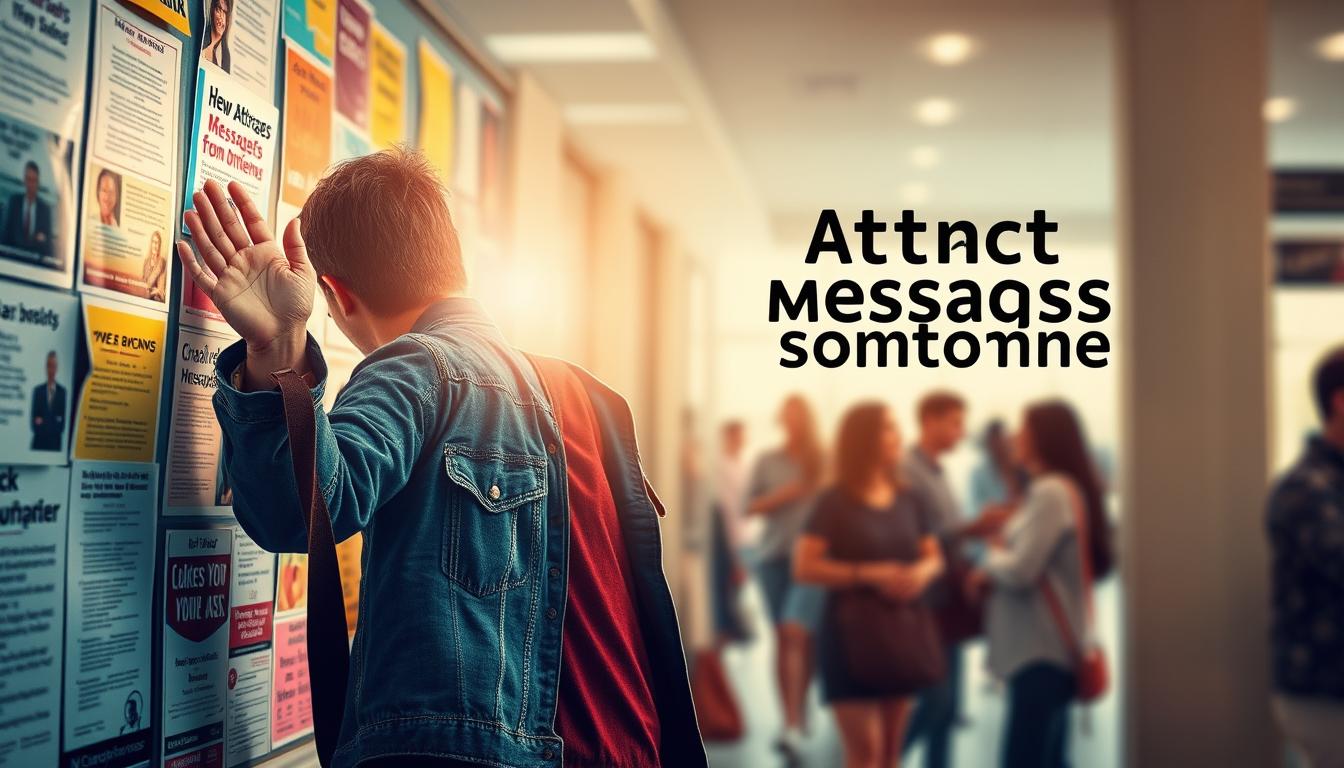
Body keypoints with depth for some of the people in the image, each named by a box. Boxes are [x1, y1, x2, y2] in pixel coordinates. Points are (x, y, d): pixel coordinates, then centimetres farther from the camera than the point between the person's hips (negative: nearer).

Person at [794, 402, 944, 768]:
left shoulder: (908, 501, 7)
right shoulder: (835, 502, -8)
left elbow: (935, 556, 12)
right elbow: (805, 566, -14)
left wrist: (922, 572, -12)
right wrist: (869, 575, -21)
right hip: (850, 633, -5)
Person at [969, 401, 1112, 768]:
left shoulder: (1052, 492, -16)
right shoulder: (1052, 490, 16)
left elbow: (1021, 571, -19)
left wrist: (992, 556, 1)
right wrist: (993, 573, 0)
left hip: (1042, 650, -10)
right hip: (1044, 647, 10)